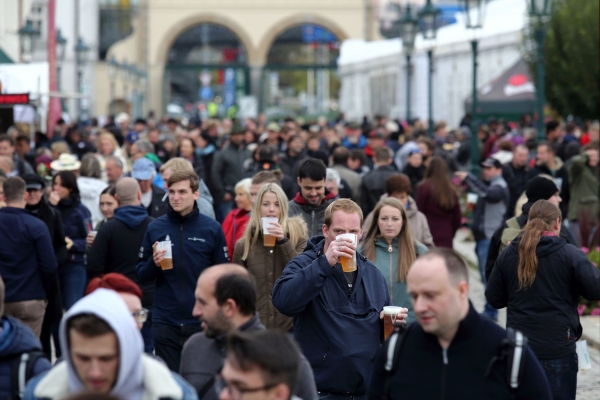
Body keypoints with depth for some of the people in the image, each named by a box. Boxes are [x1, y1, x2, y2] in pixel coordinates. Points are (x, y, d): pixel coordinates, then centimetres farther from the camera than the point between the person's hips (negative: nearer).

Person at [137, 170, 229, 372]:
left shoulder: (212, 229, 0)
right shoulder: (155, 228, 4)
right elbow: (141, 277, 8)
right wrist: (153, 263, -13)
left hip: (201, 322, -1)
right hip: (165, 322, 1)